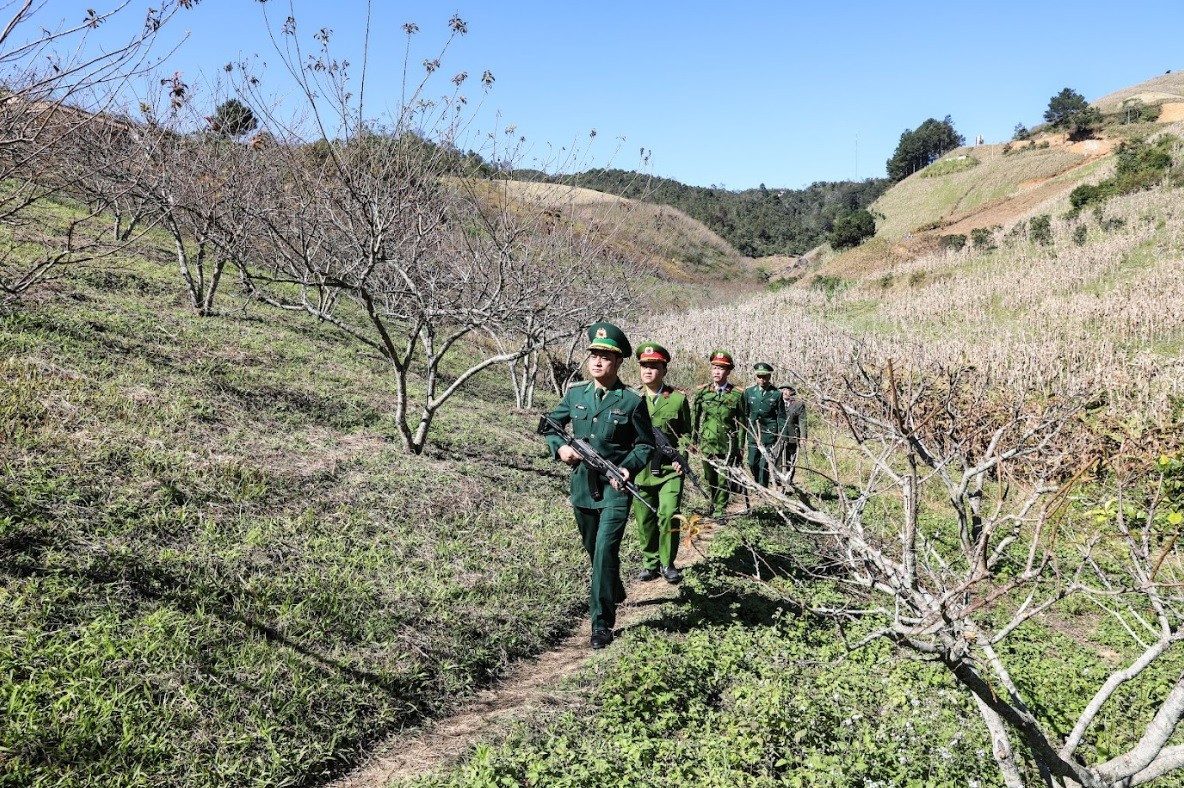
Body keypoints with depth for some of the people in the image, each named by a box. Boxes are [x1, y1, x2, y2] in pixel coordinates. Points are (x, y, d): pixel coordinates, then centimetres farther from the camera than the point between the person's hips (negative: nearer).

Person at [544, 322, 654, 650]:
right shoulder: (575, 394, 3)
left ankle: (602, 623, -6)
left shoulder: (632, 401, -8)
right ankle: (613, 592, 49)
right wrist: (559, 448, -5)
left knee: (605, 550, -15)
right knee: (593, 549, 21)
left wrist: (629, 468, -18)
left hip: (615, 488, -5)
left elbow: (646, 444, -1)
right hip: (582, 485, 5)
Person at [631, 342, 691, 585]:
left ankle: (667, 563, 5)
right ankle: (650, 562, 24)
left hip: (670, 469, -2)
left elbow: (685, 433, 10)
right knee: (645, 520, 8)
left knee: (669, 515, -12)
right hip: (640, 470, 2)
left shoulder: (679, 398, 3)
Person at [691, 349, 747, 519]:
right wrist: (693, 441, 7)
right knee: (710, 478, 15)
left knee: (724, 479, -3)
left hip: (727, 445, -2)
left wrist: (740, 447, -2)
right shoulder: (702, 392, 3)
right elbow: (694, 418, 9)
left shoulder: (737, 394, -3)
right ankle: (714, 503, 36)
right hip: (707, 443, 3)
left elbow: (741, 423, -1)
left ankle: (720, 510, 8)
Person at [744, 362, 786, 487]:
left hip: (769, 434, -3)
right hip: (753, 433, 3)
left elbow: (781, 417, 1)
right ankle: (758, 486, 28)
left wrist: (782, 437, -3)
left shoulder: (776, 394, -1)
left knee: (764, 465, -4)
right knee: (752, 463, 5)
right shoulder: (749, 392, 7)